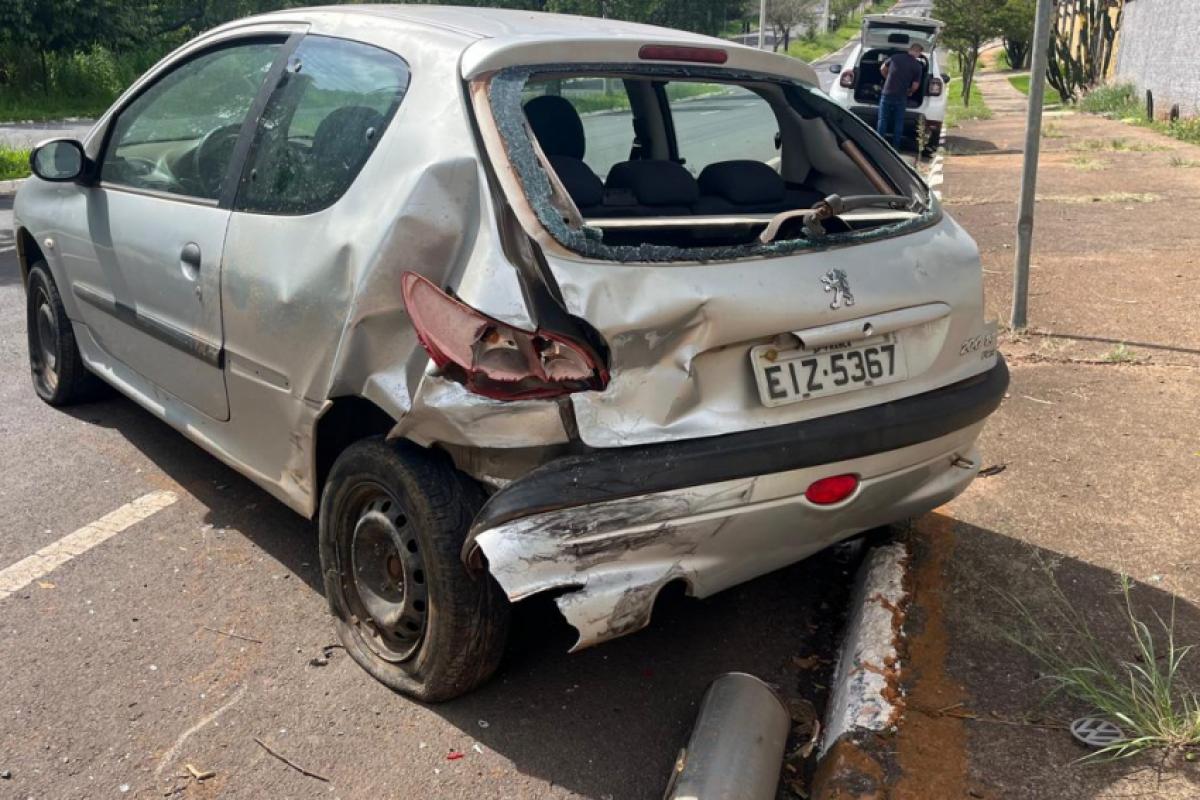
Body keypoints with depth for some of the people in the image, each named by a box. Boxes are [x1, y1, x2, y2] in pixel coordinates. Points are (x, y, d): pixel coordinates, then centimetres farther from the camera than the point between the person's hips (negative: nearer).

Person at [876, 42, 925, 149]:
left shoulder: (895, 57, 2)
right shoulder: (918, 66, -3)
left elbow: (882, 69, 15)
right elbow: (915, 86, -3)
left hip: (887, 94, 1)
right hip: (901, 97, -1)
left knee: (883, 120, 7)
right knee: (898, 122, 10)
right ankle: (895, 147, 11)